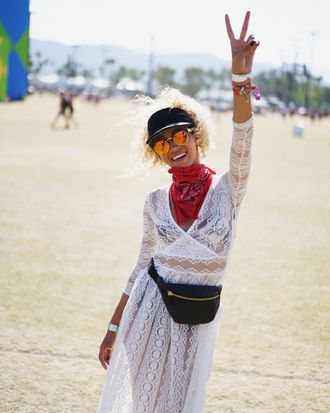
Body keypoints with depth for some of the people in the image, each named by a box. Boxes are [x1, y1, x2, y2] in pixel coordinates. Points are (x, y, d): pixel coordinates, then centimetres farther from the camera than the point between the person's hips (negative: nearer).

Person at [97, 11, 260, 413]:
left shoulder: (226, 190, -5)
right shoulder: (156, 201, 2)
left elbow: (241, 141, -23)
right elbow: (142, 266, 8)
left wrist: (241, 69, -36)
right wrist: (113, 329, 8)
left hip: (198, 318, -1)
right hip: (150, 309, 1)